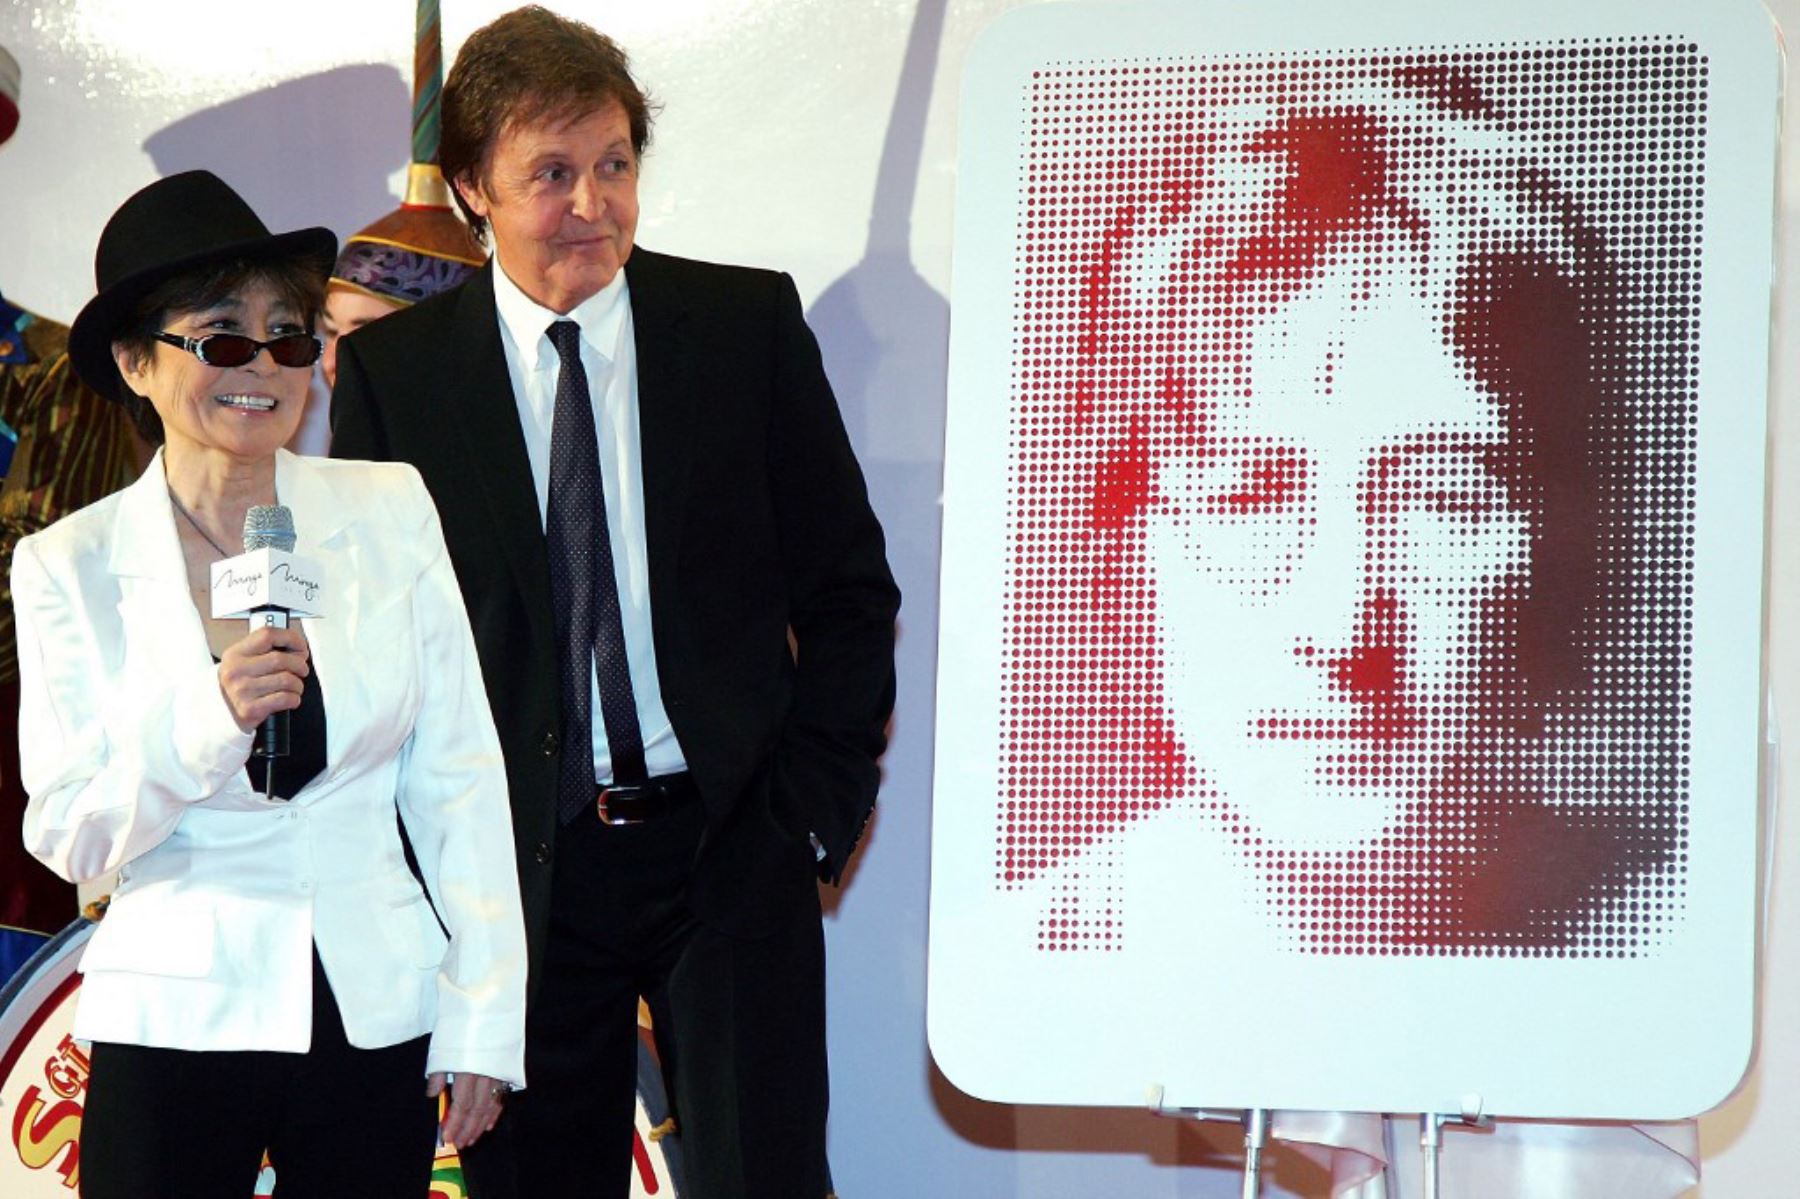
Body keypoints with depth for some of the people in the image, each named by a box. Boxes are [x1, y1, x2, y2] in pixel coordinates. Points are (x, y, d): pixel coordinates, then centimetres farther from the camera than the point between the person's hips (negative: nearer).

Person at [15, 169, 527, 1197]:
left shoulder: (390, 513, 4)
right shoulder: (71, 567, -1)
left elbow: (458, 775, 5)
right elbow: (68, 838, -4)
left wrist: (486, 1015, 1)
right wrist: (208, 718, -21)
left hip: (379, 1023, 2)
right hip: (178, 1027, -2)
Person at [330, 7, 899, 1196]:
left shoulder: (750, 323, 2)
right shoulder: (392, 368, 2)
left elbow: (848, 585, 6)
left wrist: (819, 799, -2)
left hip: (730, 843, 0)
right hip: (518, 864, 1)